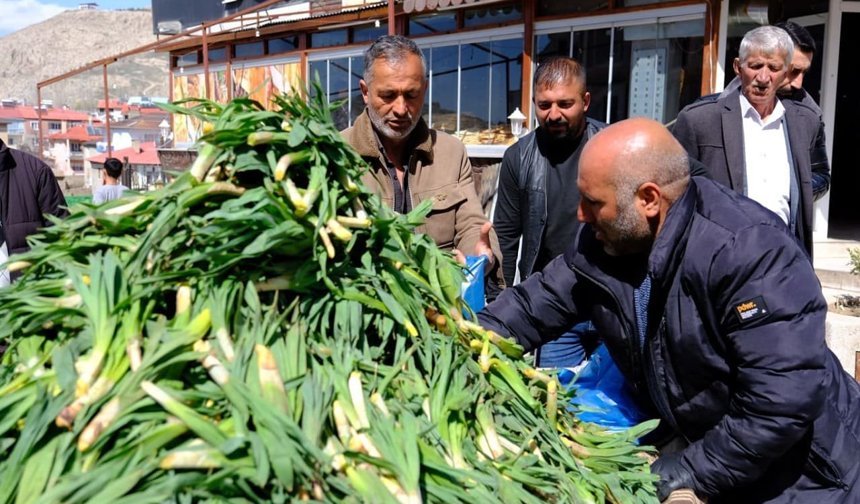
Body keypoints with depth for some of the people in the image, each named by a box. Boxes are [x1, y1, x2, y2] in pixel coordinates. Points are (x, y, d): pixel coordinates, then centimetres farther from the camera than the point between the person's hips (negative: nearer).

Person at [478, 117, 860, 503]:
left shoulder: (752, 252, -30)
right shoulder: (602, 239, -10)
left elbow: (784, 402, -32)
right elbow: (536, 305, 1)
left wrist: (691, 471, -24)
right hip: (689, 440, 6)